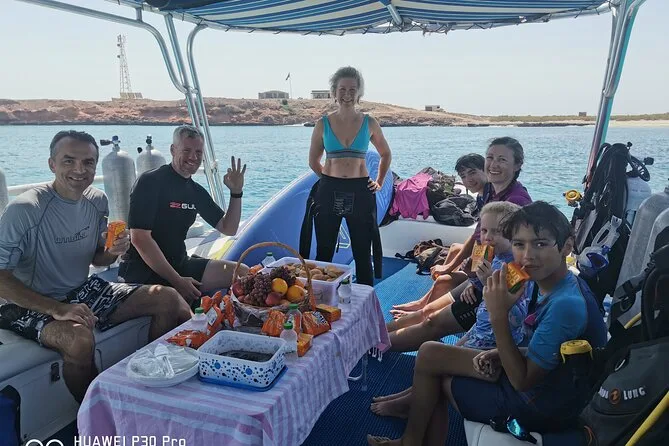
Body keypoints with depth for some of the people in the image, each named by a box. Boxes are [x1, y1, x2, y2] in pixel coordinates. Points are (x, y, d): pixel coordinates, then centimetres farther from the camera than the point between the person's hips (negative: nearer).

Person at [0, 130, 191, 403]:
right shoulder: (23, 210, -20)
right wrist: (57, 310, -30)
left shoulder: (97, 201, 0)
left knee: (167, 299, -6)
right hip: (33, 306, -6)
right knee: (79, 339, -38)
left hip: (84, 292, 6)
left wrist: (113, 253, -12)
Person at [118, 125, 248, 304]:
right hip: (143, 271, -7)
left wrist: (236, 193, 0)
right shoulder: (149, 182, -11)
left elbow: (228, 229, 16)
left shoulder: (196, 192, 11)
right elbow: (139, 238, -19)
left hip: (180, 265, 7)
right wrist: (177, 281, -20)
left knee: (243, 273, -7)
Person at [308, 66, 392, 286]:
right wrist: (330, 178, 10)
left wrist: (379, 182, 12)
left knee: (363, 254, 7)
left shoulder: (369, 124, 2)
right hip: (329, 192, 0)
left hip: (361, 192, 0)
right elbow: (313, 160, 13)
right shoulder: (323, 124, 1)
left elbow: (386, 155, 17)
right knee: (324, 252, 7)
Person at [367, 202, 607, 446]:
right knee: (430, 352, 11)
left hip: (539, 406, -9)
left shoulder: (566, 304, -31)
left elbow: (522, 380, -26)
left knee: (429, 356, 0)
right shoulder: (560, 285, -2)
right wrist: (500, 354, -6)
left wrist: (499, 316, -30)